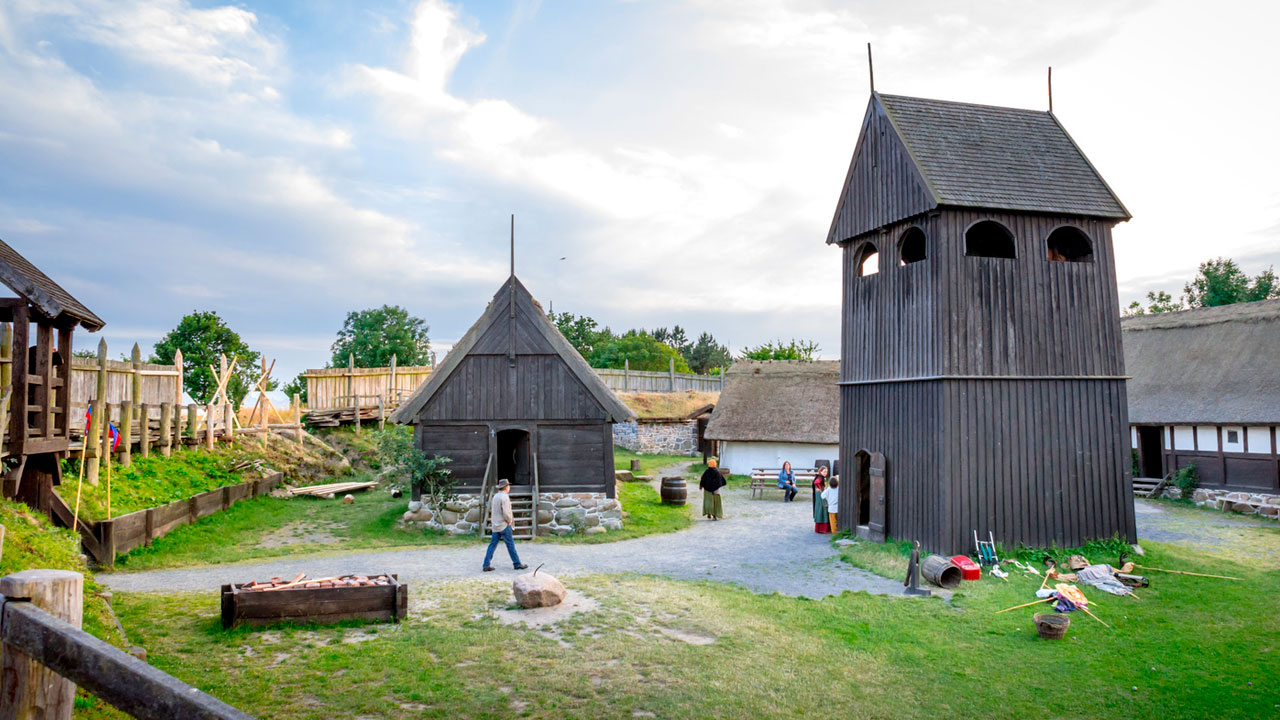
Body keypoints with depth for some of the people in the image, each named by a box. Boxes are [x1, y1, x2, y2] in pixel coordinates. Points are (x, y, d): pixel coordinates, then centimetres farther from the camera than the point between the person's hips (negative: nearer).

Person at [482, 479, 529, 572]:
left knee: (492, 545, 7)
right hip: (504, 525, -8)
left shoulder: (495, 496, 11)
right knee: (510, 545, 1)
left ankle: (486, 565, 4)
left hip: (495, 525, 8)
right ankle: (517, 564, 9)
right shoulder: (504, 497, -16)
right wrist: (510, 521, -5)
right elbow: (506, 513, -23)